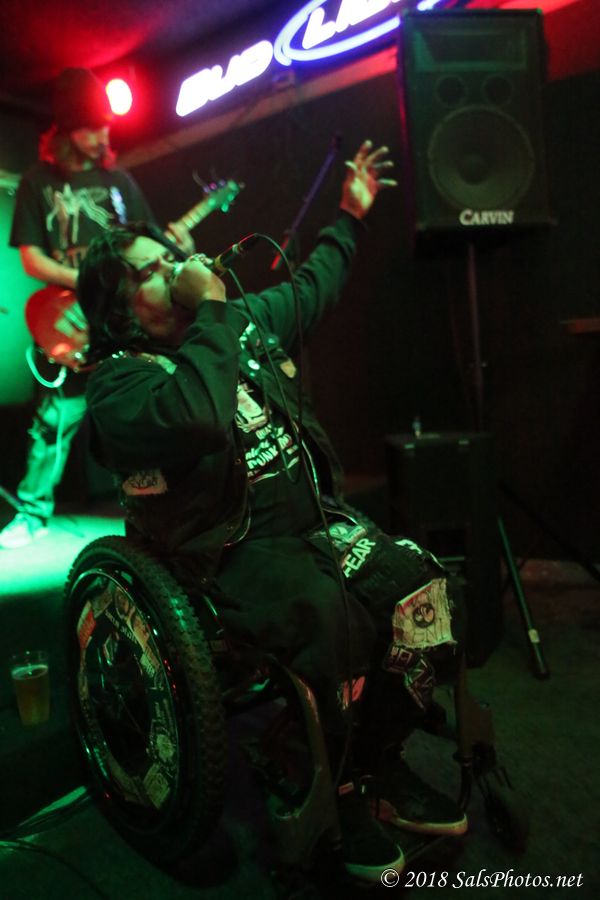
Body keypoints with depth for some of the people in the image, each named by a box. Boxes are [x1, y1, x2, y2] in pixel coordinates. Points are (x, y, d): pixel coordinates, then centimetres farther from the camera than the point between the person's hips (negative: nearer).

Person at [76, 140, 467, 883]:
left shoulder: (243, 323, 12)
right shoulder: (118, 383, -11)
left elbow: (312, 287, 31)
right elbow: (198, 418, -35)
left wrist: (349, 214, 37)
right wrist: (206, 311, -23)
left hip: (312, 521, 7)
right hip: (228, 553, -7)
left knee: (421, 584, -11)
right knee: (333, 618, -32)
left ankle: (378, 765, 9)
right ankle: (336, 796, -2)